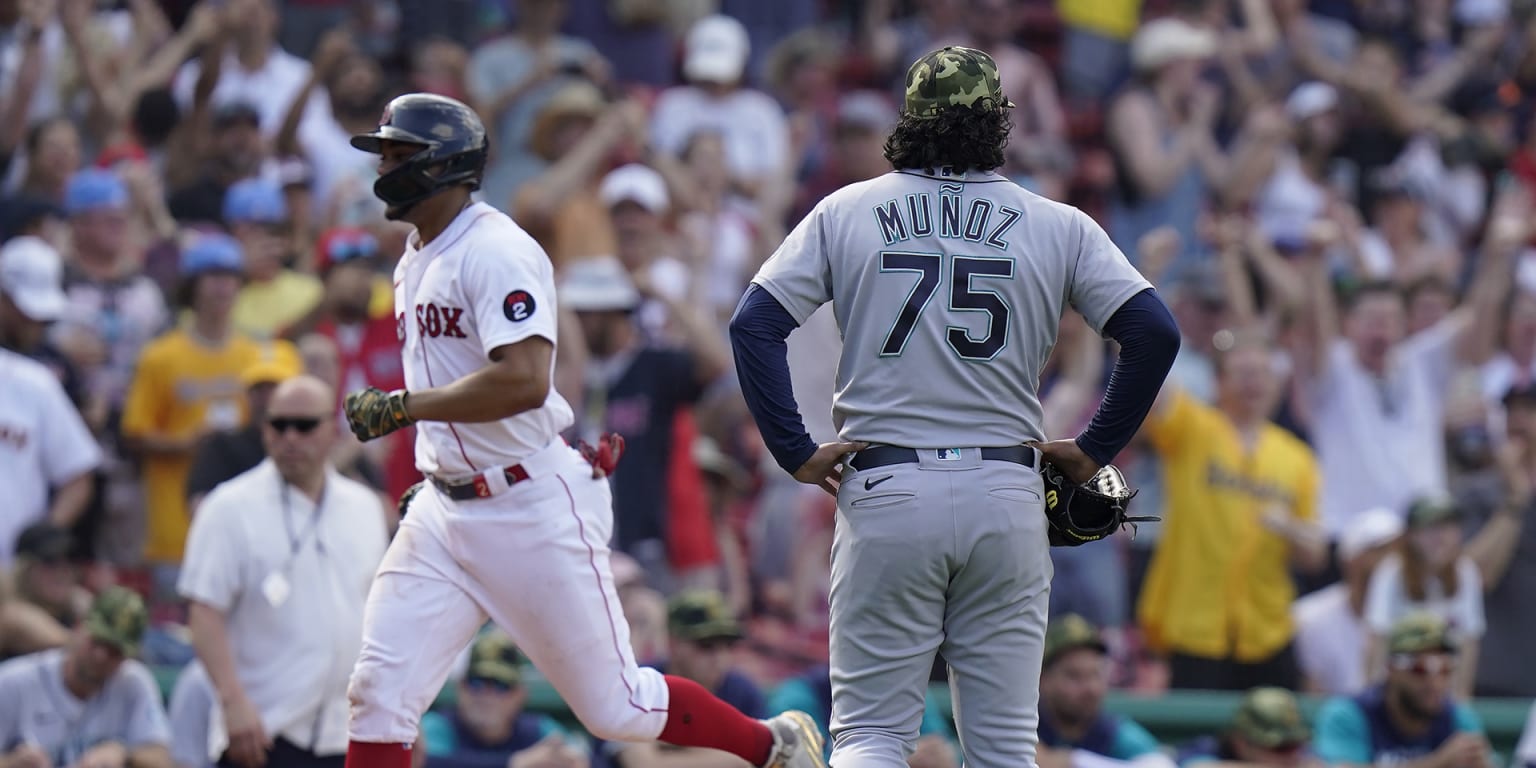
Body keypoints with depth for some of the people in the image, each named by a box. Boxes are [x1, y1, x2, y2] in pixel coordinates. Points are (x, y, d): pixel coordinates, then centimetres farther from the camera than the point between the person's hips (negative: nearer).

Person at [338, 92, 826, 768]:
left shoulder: (496, 251, -17)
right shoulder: (415, 260, 13)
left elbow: (523, 381, -29)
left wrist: (401, 406, -26)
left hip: (535, 508, -8)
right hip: (445, 508, 8)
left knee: (613, 706, 1)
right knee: (379, 692, -6)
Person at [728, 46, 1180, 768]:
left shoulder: (846, 212, 5)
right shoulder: (1059, 226, 5)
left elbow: (753, 324, -2)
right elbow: (1155, 332, -2)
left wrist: (796, 452, 0)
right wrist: (1095, 449, 6)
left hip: (883, 491, -1)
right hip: (1007, 499, 1)